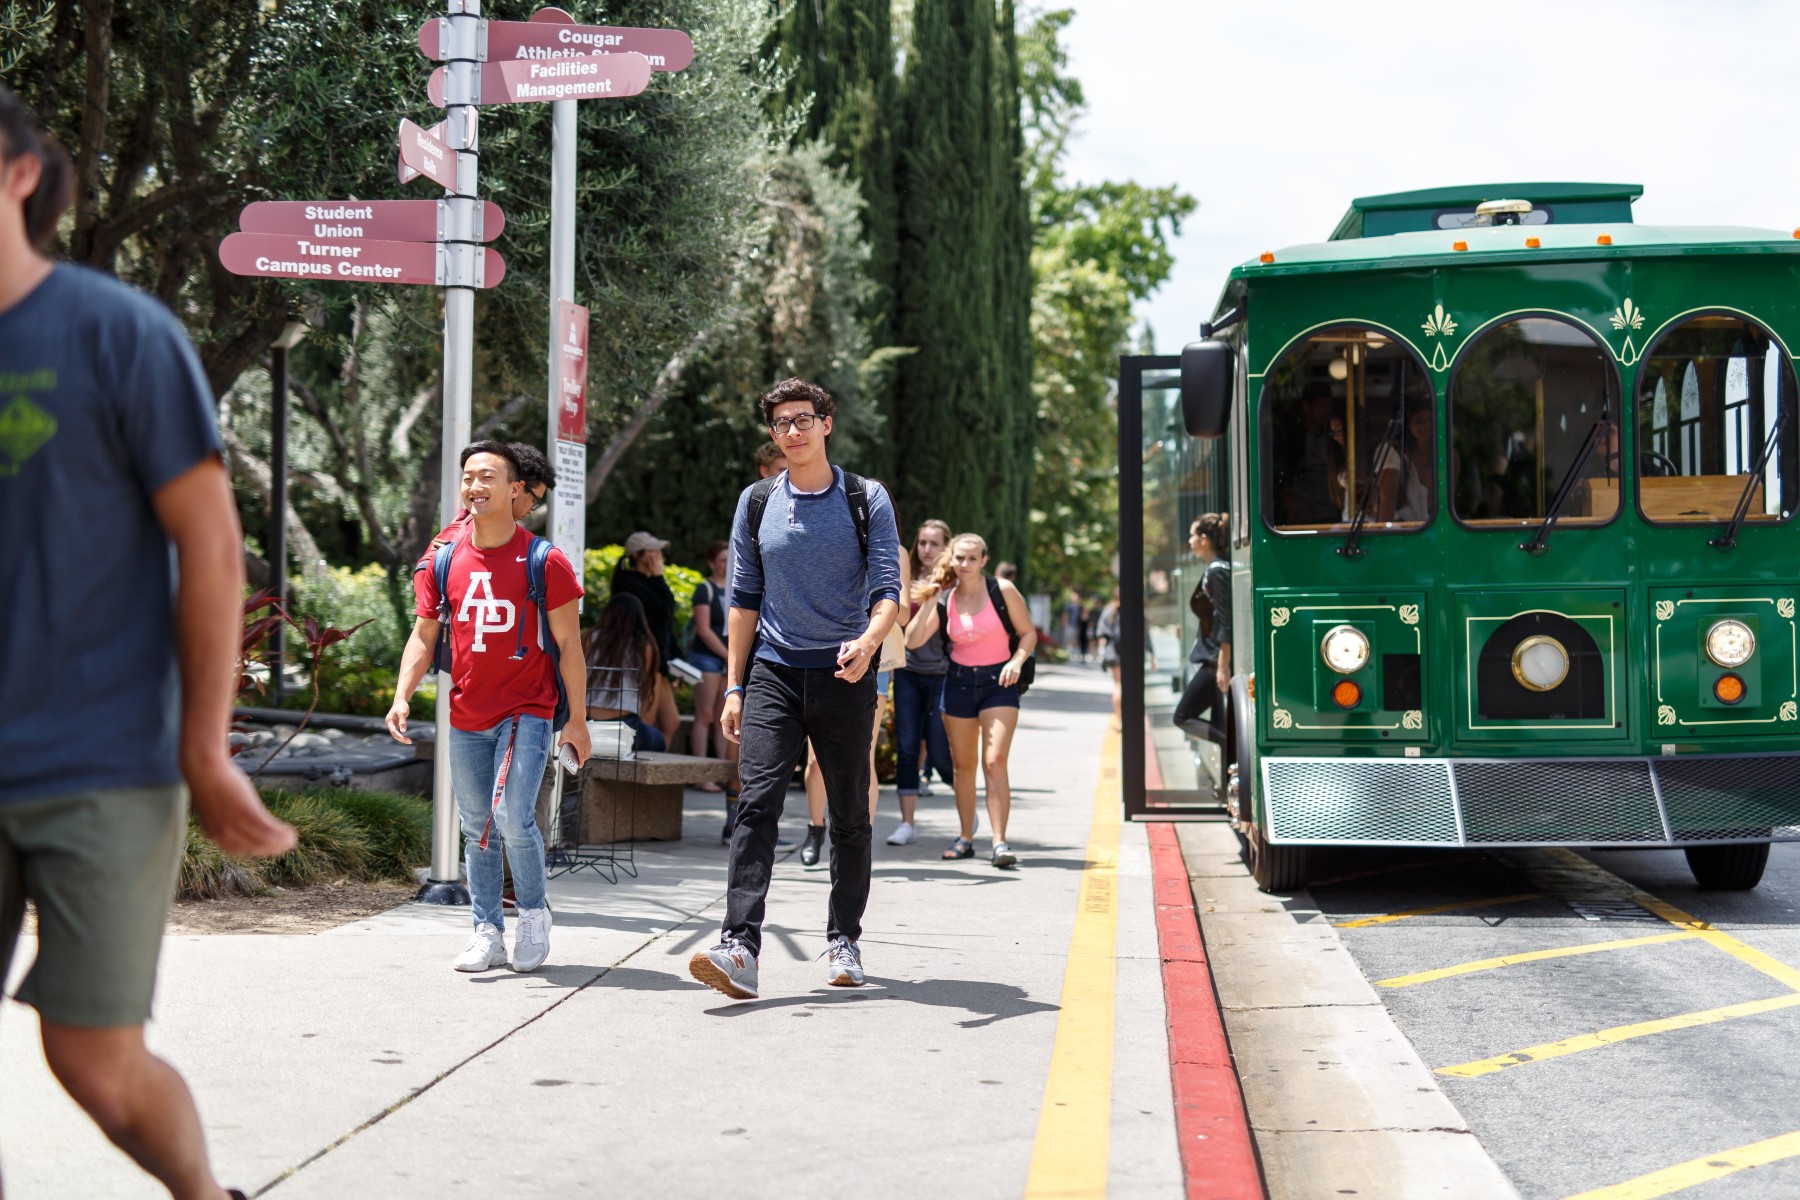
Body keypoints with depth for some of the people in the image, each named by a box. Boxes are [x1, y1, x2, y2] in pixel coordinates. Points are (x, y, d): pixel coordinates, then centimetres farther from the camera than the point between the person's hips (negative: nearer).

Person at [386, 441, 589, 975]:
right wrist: (402, 696, -7)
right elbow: (424, 635, 9)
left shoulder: (544, 561, -5)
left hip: (526, 712, -4)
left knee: (513, 817, -16)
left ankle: (534, 913, 7)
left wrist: (576, 719, -5)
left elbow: (568, 644, -2)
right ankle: (488, 931, 18)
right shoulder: (444, 561, 5)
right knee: (475, 829, 8)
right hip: (466, 719, 5)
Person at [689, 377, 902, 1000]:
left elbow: (887, 589, -5)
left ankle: (843, 939, 21)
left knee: (849, 815, 6)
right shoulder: (756, 503, 9)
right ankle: (740, 946, -22)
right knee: (757, 804, -14)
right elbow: (744, 599, 12)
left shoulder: (867, 500, 2)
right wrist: (734, 687, 6)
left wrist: (869, 639, -27)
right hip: (774, 673, 1)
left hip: (845, 674, -1)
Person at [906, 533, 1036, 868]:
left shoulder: (1003, 590, -6)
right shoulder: (944, 600, 1)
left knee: (995, 762, -16)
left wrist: (1016, 661, -17)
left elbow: (1028, 633, 0)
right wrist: (929, 601, -11)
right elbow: (913, 640, -6)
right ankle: (966, 838, 21)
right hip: (959, 682, 4)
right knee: (962, 765, 9)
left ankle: (1000, 843, -17)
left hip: (998, 682, -4)